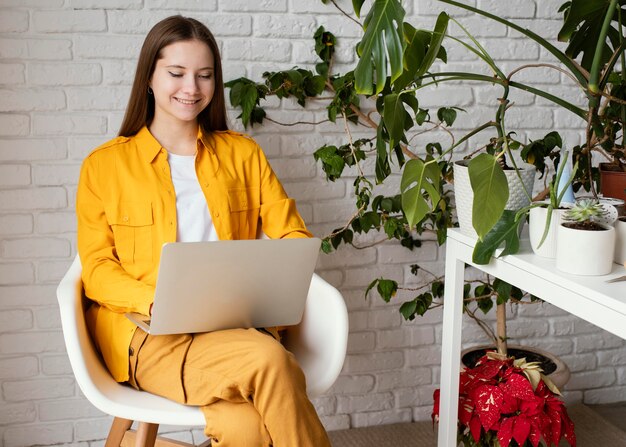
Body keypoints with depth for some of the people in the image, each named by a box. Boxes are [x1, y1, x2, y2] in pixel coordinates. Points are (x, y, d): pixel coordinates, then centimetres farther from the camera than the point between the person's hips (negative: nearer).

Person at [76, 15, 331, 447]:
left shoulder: (242, 153, 16)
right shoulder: (104, 165, 9)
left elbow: (292, 236, 12)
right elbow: (96, 268, 5)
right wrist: (157, 301, -15)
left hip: (237, 327, 2)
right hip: (150, 338, -2)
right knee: (270, 361, -32)